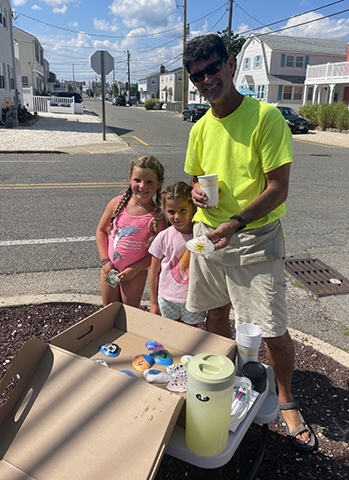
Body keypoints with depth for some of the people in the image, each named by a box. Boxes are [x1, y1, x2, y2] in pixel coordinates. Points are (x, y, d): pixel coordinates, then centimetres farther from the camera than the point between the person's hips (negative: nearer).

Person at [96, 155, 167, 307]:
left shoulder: (158, 217, -17)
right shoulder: (117, 203, -10)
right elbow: (101, 231, 0)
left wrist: (136, 268, -19)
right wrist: (105, 260, -7)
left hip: (135, 272, -3)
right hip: (110, 267, 3)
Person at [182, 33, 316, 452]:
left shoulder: (265, 116, -12)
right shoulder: (200, 128, 6)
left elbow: (278, 188, -15)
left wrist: (236, 223, -26)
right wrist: (197, 190, -5)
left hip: (255, 237, -5)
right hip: (208, 231, 6)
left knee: (273, 331, -2)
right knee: (216, 312, 18)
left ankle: (286, 401, 26)